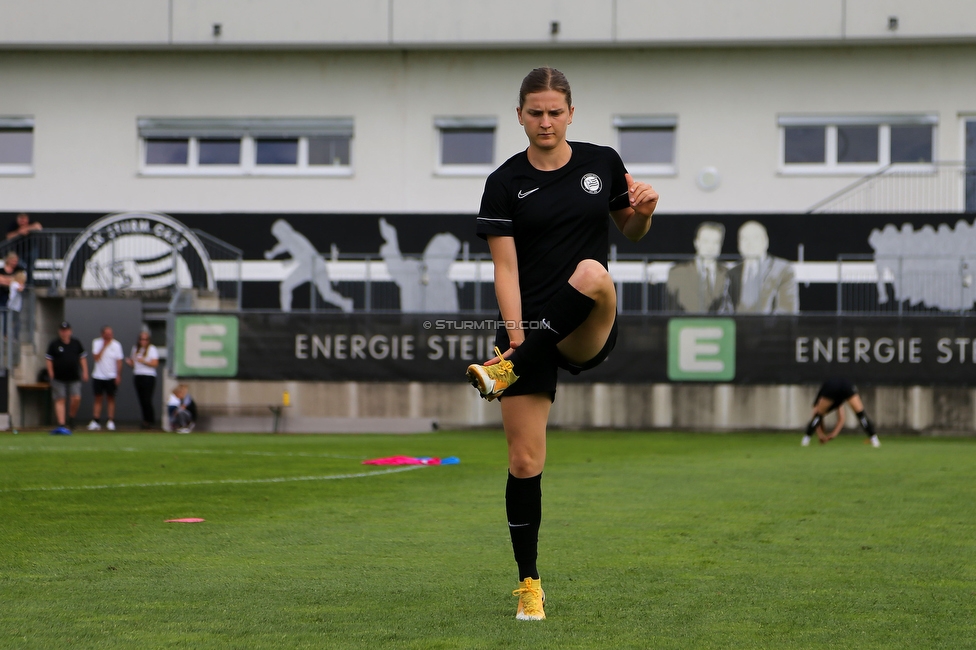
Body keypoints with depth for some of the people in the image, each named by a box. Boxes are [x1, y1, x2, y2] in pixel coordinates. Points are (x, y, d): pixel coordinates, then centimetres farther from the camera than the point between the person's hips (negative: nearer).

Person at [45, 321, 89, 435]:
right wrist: (51, 374, -4)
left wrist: (85, 372, 8)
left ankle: (71, 417, 17)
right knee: (60, 400, -4)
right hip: (59, 378, -2)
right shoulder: (54, 344, 1)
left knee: (76, 399, -9)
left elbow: (82, 357, 14)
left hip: (74, 378, 2)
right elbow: (48, 359, 3)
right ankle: (61, 425, -5)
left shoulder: (76, 343, 8)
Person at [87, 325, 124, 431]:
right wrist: (104, 346, -12)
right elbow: (96, 358, -8)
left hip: (111, 376, -1)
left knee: (111, 399, 2)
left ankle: (111, 421, 4)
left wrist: (118, 375, -6)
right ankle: (95, 421, 3)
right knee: (98, 399, 3)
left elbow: (119, 361, 1)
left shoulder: (116, 345, 0)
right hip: (98, 376, 1)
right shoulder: (96, 343, 2)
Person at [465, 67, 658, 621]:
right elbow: (506, 269, -5)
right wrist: (517, 336, -18)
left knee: (592, 273, -36)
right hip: (528, 326, 0)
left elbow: (631, 232, 18)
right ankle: (529, 585, 11)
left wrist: (644, 212, -5)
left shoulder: (602, 162, 6)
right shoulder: (506, 183, 0)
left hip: (589, 329, 0)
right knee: (525, 461, -4)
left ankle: (507, 369, -32)